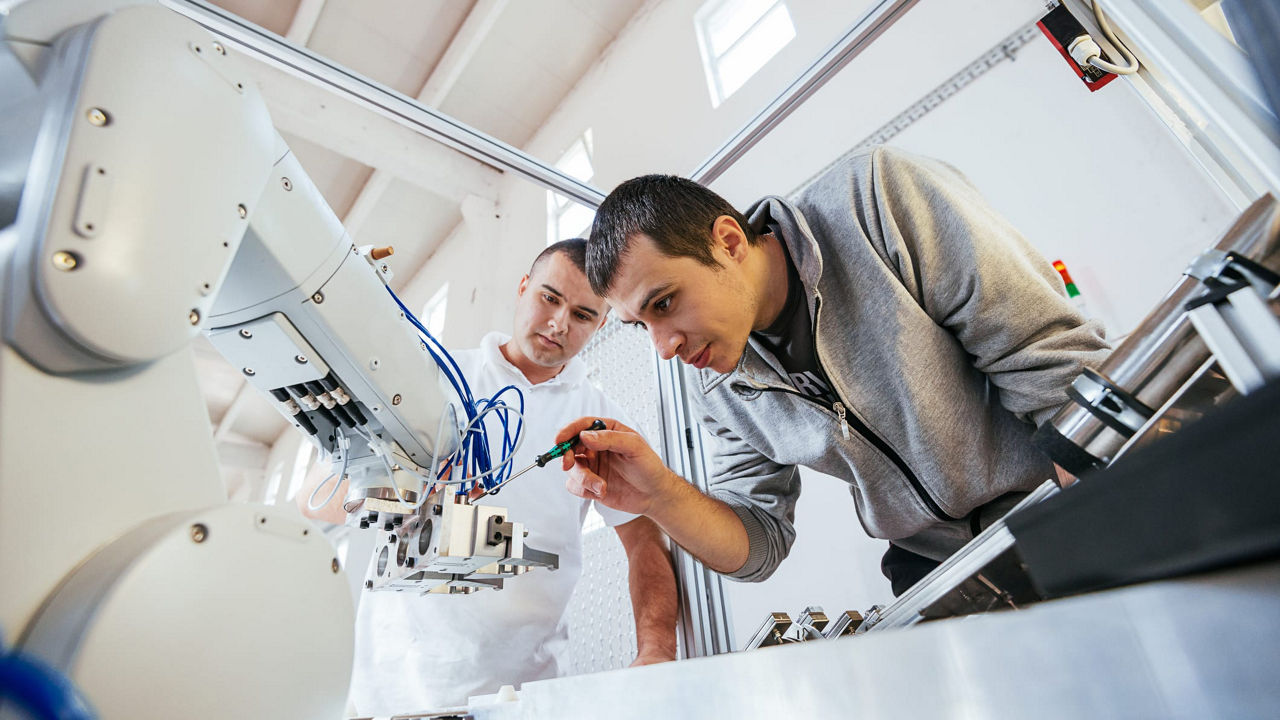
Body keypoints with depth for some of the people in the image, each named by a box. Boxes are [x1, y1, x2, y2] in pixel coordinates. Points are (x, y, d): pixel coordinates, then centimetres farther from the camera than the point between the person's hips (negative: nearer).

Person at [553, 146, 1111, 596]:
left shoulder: (874, 198, -17)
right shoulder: (716, 385, -3)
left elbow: (1050, 355, -16)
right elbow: (759, 545, 1)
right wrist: (660, 495, -16)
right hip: (935, 568, 4)